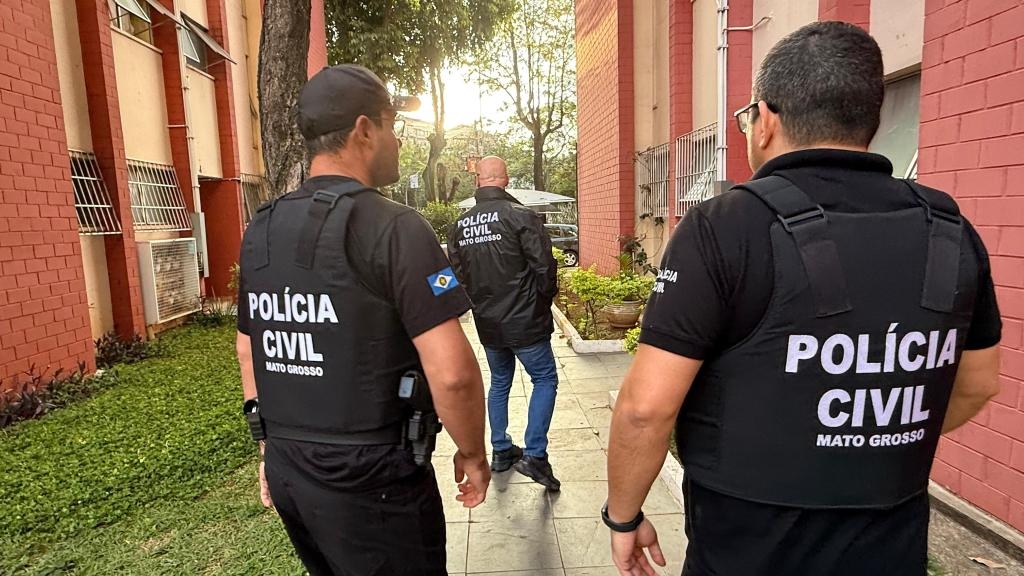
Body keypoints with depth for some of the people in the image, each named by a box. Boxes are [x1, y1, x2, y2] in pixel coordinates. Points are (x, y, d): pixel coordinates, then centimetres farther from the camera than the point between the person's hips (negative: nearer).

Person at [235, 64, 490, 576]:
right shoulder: (395, 227, -18)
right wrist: (472, 454, -7)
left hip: (286, 469, 7)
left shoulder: (260, 230, 4)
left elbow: (247, 349, 13)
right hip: (370, 479, -7)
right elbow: (452, 373, -24)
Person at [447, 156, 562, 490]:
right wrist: (543, 303, 3)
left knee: (499, 384, 20)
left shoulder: (459, 225, 3)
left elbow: (457, 277, 8)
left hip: (487, 324, 6)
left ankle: (501, 451, 30)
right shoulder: (521, 216, -14)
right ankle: (534, 455, 3)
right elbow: (545, 267, -15)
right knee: (545, 380, 9)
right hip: (525, 323, -5)